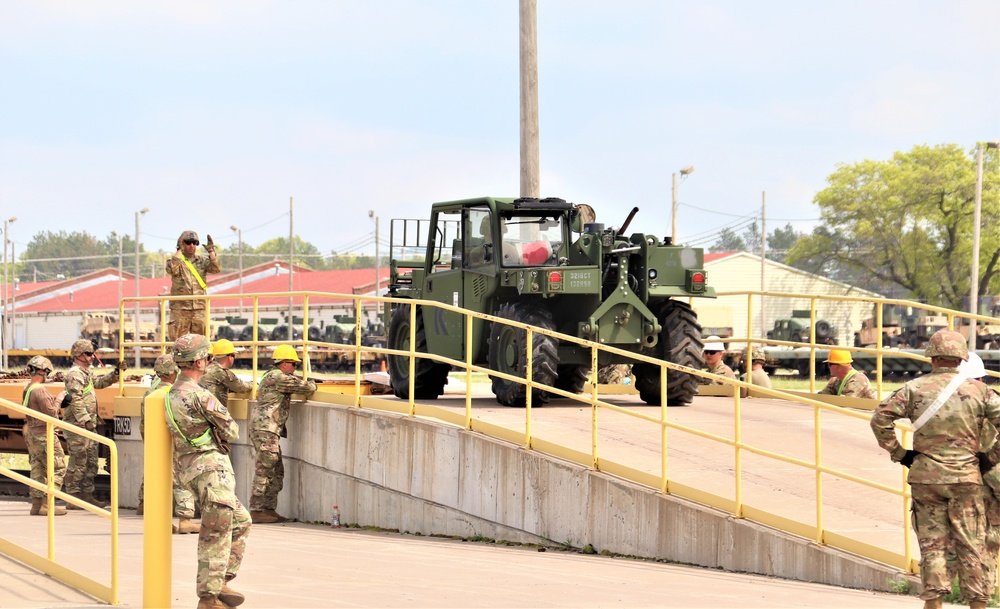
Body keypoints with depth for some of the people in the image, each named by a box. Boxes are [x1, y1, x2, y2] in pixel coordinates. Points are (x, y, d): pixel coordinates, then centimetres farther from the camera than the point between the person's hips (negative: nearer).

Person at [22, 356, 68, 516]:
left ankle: (37, 504, 12)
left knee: (37, 470, 12)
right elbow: (51, 413, -17)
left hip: (31, 435, 9)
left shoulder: (27, 389, 10)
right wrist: (58, 400, -5)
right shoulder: (39, 391, -20)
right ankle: (47, 505, -8)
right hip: (44, 436, -9)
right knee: (57, 469, -4)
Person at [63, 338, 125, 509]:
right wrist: (86, 421, -23)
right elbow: (76, 401, -21)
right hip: (77, 425, -10)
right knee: (77, 463, -6)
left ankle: (87, 495, 19)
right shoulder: (74, 374, -14)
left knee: (91, 463, 13)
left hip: (88, 426, 10)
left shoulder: (86, 373, 17)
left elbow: (100, 382, 31)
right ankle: (73, 499, -3)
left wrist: (117, 371, 19)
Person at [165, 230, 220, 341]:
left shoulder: (202, 261, 12)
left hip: (199, 308, 3)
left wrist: (211, 251, -7)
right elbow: (172, 269, -18)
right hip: (180, 308, -3)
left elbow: (217, 268, -3)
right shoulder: (175, 259, 4)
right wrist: (179, 250, -12)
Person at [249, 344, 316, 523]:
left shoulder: (270, 377, 21)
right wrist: (312, 385, 9)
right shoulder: (278, 378, -12)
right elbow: (306, 387, -13)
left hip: (269, 431, 11)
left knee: (277, 472, 12)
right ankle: (257, 510, -9)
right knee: (264, 470, -9)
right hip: (265, 429, -11)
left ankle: (269, 509, 14)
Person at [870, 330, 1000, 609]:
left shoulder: (915, 388, -2)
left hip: (925, 476, 0)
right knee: (970, 545, 6)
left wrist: (898, 453, 2)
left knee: (932, 543, 6)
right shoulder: (978, 390, 0)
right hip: (966, 477, 0)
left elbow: (880, 419, -7)